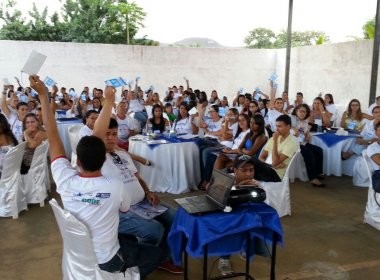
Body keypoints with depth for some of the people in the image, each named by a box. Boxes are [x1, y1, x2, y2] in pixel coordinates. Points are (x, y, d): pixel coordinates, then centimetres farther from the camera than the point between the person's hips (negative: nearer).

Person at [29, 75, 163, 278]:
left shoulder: (66, 182, -23)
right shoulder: (115, 187, -29)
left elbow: (53, 136, -16)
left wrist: (42, 94, -14)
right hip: (107, 262, -5)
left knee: (129, 238, 29)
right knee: (155, 254, 18)